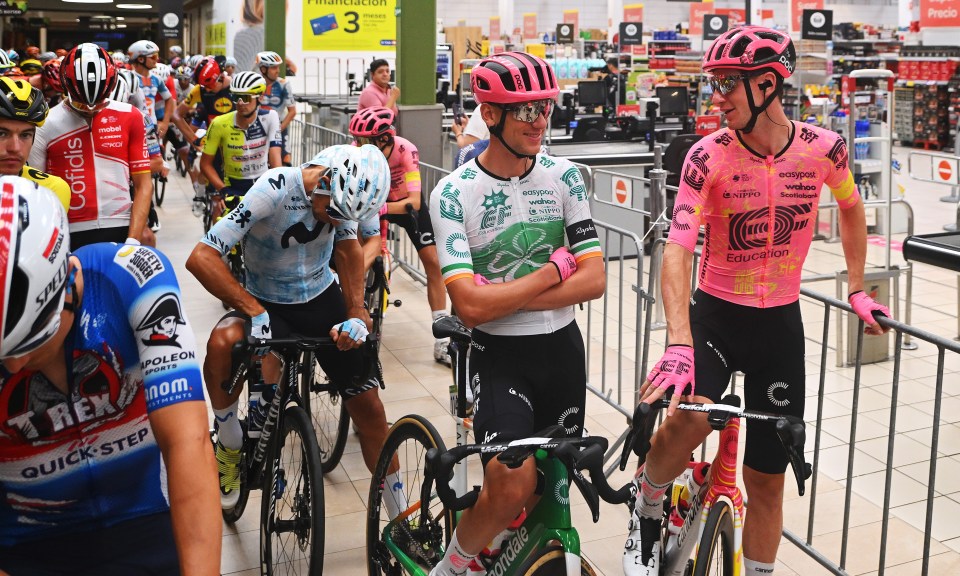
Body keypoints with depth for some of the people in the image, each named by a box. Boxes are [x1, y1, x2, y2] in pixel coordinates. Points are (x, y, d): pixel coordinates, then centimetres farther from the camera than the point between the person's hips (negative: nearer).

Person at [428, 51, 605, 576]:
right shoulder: (454, 193, -13)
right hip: (499, 355, -4)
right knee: (513, 484, -22)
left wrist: (504, 297, -17)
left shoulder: (564, 176, -2)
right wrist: (555, 268, -14)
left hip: (561, 348, 4)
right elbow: (470, 305, -21)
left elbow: (593, 280, -8)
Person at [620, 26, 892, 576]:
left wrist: (857, 290, 16)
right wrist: (679, 345, -38)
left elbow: (851, 208, 13)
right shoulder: (709, 156, -16)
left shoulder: (824, 148, -9)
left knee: (767, 478, 8)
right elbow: (678, 249, -25)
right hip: (716, 314, -2)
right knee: (690, 419, -31)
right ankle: (648, 509, 0)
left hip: (781, 323, 2)